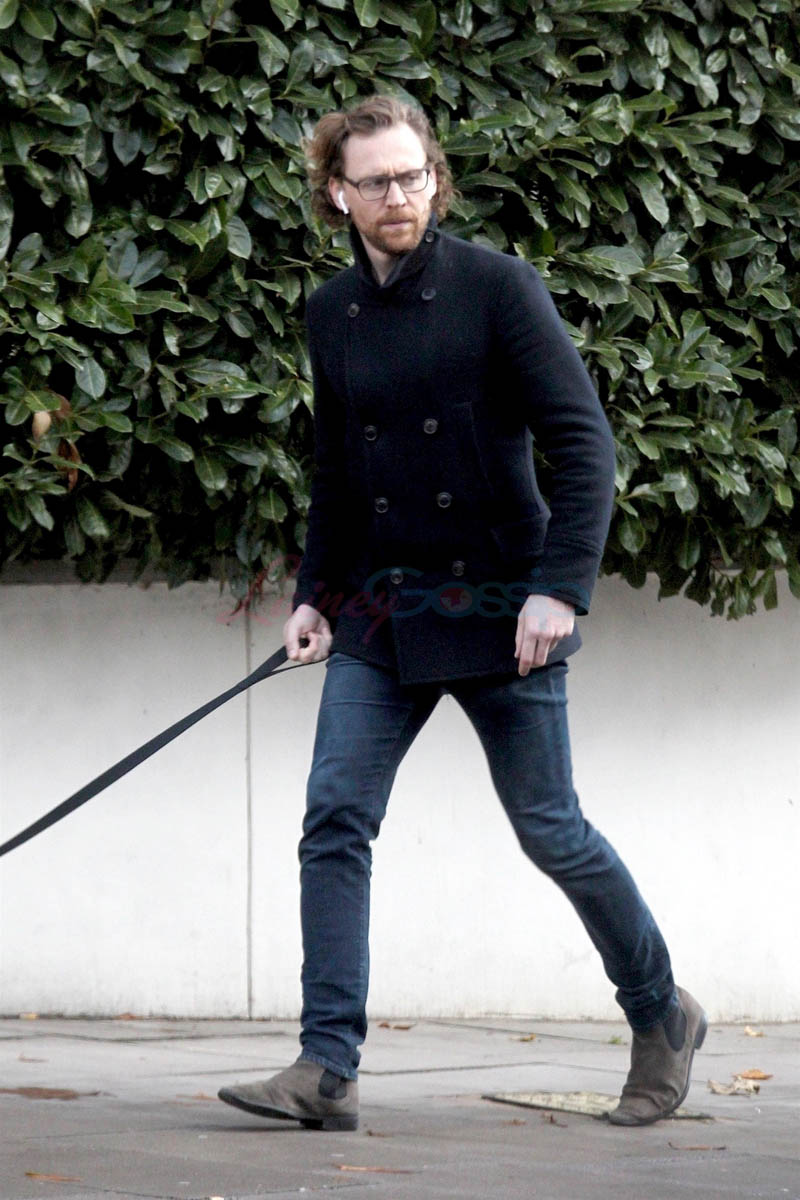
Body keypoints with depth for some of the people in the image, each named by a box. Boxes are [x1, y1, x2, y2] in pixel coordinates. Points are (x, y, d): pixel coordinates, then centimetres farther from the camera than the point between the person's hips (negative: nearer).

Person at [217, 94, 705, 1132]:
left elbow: (583, 443, -11)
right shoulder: (331, 316, 7)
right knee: (335, 818, -8)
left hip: (498, 600, -5)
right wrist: (314, 594, 10)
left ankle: (663, 1016, 25)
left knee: (549, 829, 3)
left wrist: (560, 588, -18)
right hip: (380, 608, 5)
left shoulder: (496, 287, -8)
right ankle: (328, 1072, -10)